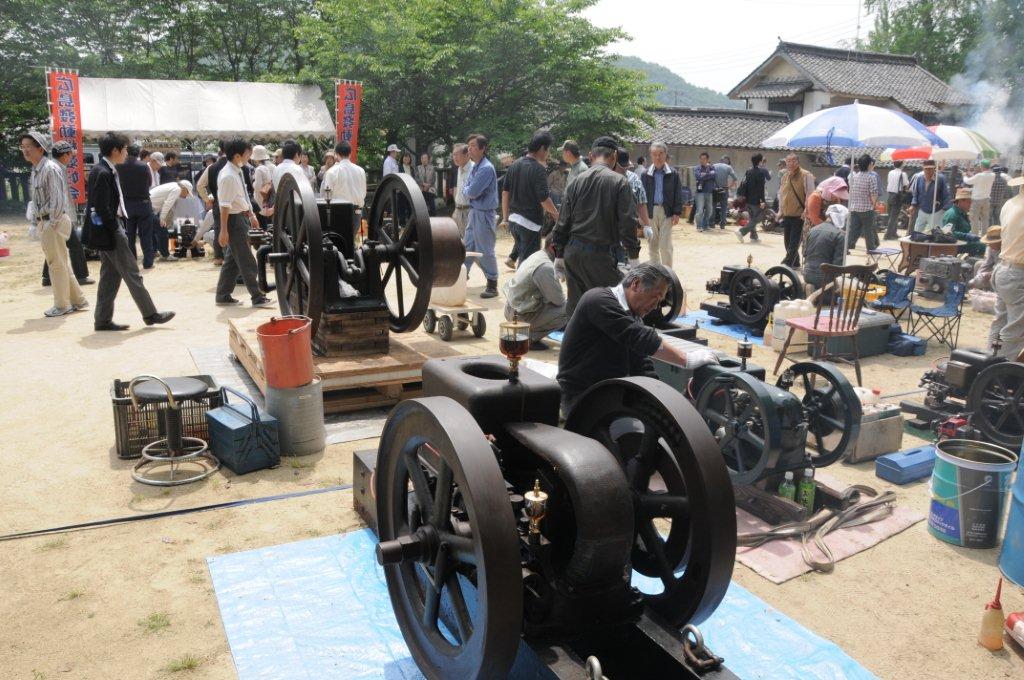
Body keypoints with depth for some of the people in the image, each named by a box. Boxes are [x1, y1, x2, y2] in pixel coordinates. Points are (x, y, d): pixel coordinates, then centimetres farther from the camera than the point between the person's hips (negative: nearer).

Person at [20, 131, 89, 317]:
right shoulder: (35, 171, 14)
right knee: (62, 263, 12)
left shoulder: (50, 169, -14)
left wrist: (52, 223, -17)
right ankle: (78, 300, 20)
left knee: (57, 263, -1)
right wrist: (37, 221, 13)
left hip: (54, 222, -9)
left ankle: (62, 305, 8)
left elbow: (57, 199, -18)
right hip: (43, 222, 9)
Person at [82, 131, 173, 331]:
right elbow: (102, 208, -21)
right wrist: (115, 232, -18)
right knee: (132, 273, -2)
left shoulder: (106, 171, 12)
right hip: (109, 230, -10)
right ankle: (150, 314, 7)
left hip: (110, 228, 10)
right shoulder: (103, 173, -17)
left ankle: (103, 319, 16)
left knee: (110, 275, 12)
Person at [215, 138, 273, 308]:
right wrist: (224, 231, -21)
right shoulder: (228, 176, -20)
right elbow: (224, 206, -21)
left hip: (242, 218, 9)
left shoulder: (237, 172, 7)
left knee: (232, 259, 16)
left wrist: (251, 215, 21)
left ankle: (223, 296, 25)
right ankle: (257, 297, 5)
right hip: (234, 220, -9)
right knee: (247, 262, -3)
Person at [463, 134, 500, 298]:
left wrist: (467, 190, -3)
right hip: (473, 211, 9)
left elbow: (472, 192, -22)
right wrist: (470, 191, -6)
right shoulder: (475, 167, 10)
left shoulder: (486, 169, -19)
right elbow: (467, 189, 14)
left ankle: (492, 285, 6)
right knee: (468, 246, 16)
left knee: (485, 250, -3)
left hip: (484, 214, -9)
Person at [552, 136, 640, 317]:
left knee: (574, 307, 12)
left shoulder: (576, 182, 7)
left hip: (572, 252, 5)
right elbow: (627, 222, -8)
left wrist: (559, 255, 16)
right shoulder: (619, 182, -5)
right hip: (600, 254, -5)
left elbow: (562, 222, 9)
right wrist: (633, 256, -1)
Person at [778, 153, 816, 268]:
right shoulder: (785, 176, 11)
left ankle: (787, 263, -7)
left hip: (799, 215, -7)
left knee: (794, 242, -6)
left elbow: (810, 195, -12)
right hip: (786, 215, 7)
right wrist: (781, 211, 16)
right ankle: (795, 263, 24)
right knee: (787, 241, 11)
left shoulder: (806, 176, -9)